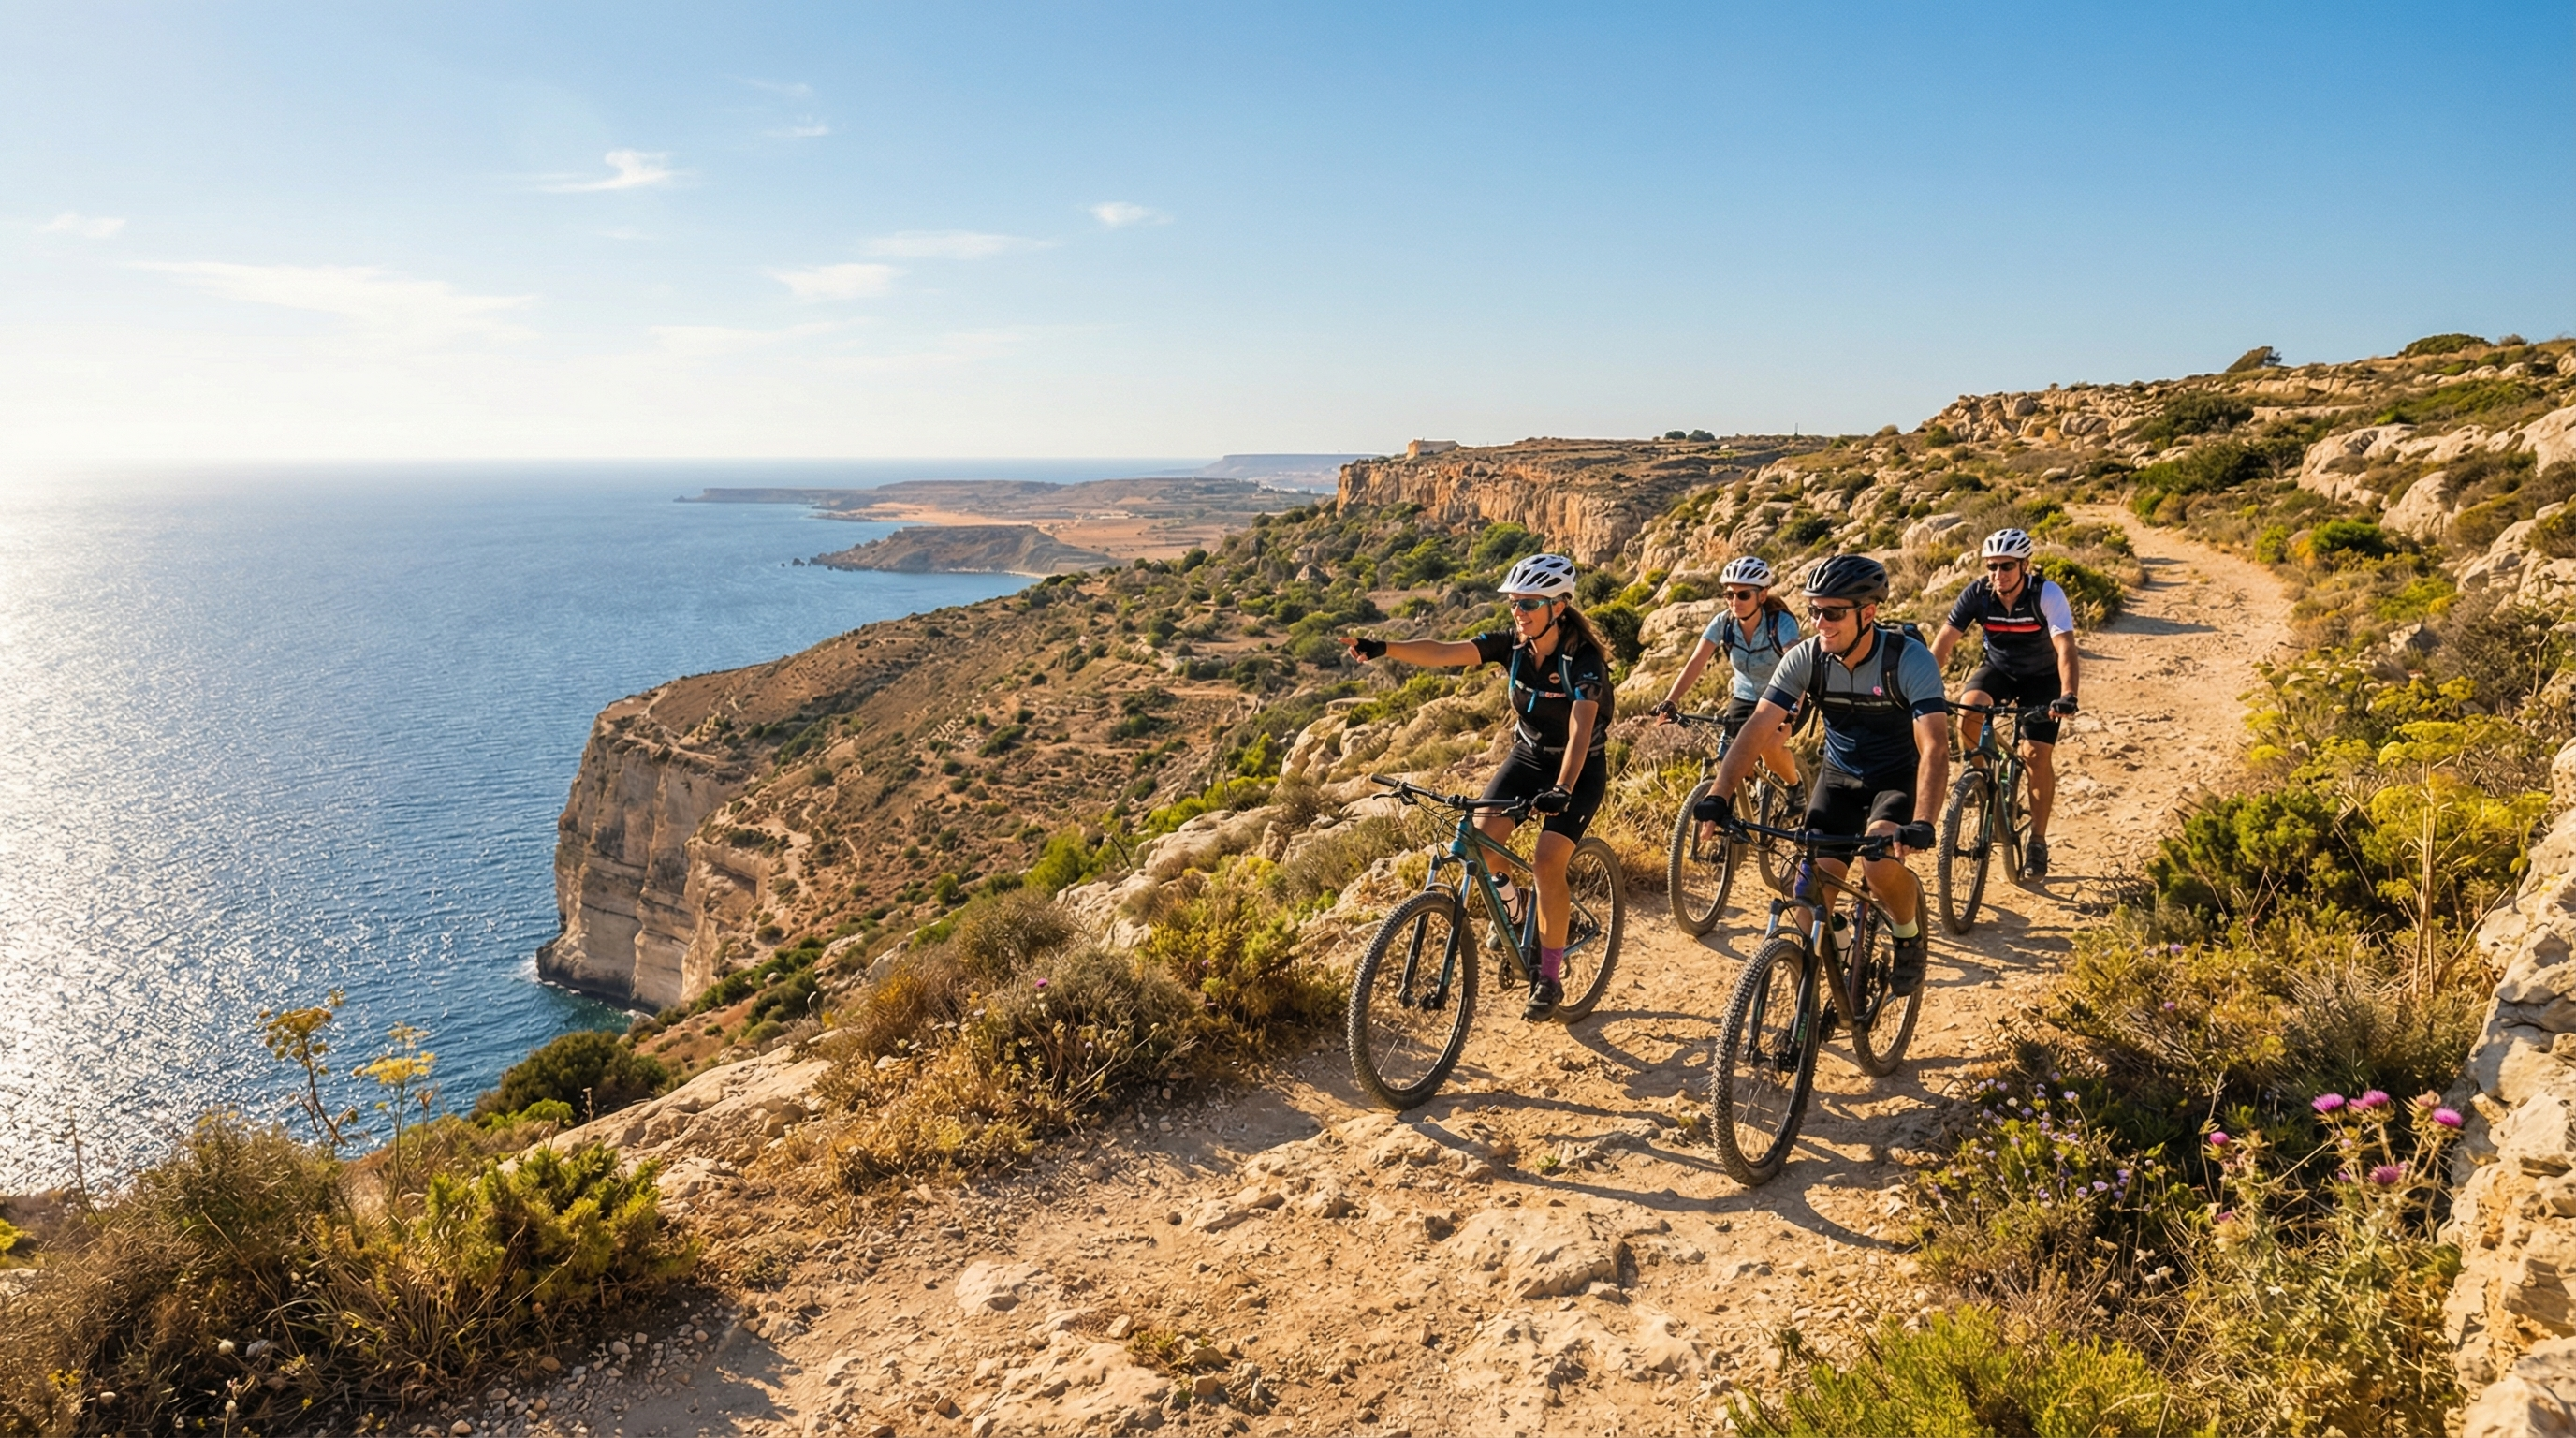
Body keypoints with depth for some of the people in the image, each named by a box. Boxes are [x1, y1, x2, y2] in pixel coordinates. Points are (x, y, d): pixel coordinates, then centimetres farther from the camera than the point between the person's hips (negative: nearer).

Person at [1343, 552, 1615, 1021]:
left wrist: (1562, 790, -55)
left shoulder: (1583, 659, -26)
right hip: (1528, 755, 5)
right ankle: (1513, 906, 16)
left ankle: (1550, 978, -2)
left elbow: (1581, 728, -40)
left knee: (1547, 861, -19)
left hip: (1579, 767, -5)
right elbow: (1444, 652, -26)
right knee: (1482, 834, -17)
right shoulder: (1510, 644, -12)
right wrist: (1384, 648, -42)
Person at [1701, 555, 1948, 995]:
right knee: (1813, 884, -12)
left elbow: (1934, 747, -34)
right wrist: (1720, 795, -34)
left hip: (1899, 778, -3)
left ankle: (1909, 933, 4)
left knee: (1882, 865, -29)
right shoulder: (1805, 659, -16)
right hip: (1839, 776, 3)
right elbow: (1757, 729, -21)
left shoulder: (1909, 659, -26)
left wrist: (1921, 823, -49)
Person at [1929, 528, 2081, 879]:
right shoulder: (1977, 593, -20)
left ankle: (2038, 842, 5)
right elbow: (1945, 639, -21)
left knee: (2039, 756, -9)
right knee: (1968, 707, -30)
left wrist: (2067, 696, -50)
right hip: (1998, 668, 2)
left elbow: (2065, 647, -36)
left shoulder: (2047, 594, -27)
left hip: (2041, 677, -2)